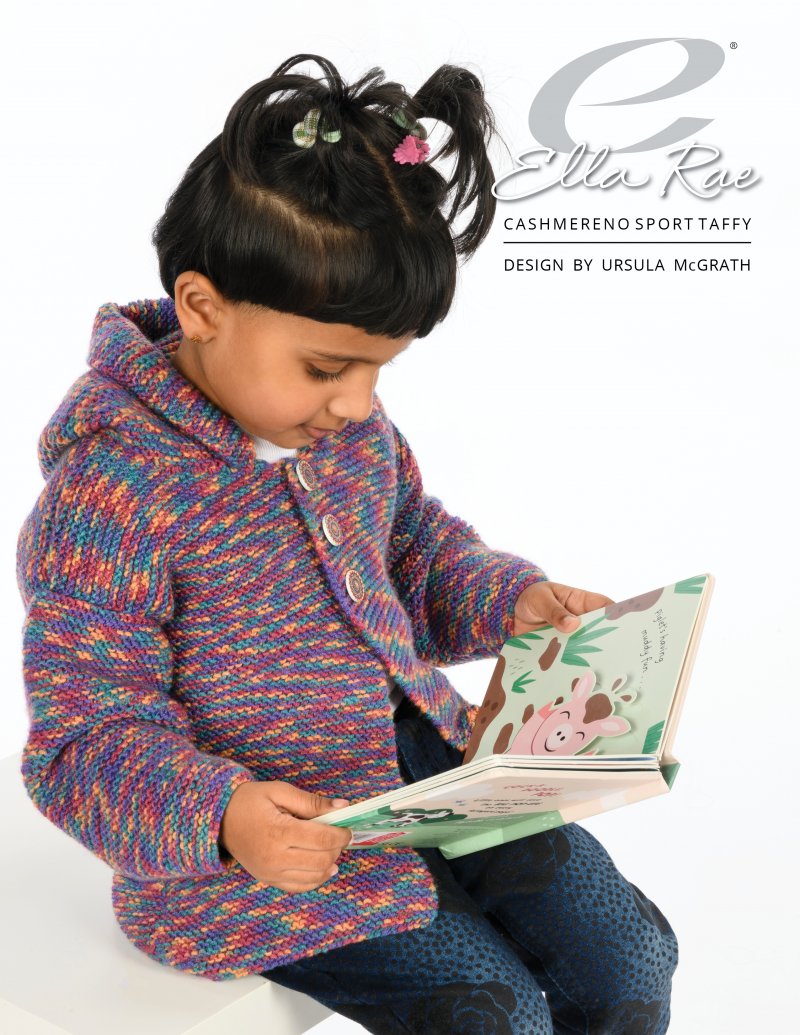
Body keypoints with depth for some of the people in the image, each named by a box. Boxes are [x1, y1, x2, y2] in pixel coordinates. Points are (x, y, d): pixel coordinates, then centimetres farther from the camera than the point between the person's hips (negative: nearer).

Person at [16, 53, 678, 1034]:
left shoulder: (346, 421, 1)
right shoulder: (114, 489, -23)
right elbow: (86, 736, -20)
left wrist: (508, 597, -1)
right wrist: (220, 816, -37)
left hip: (414, 748, 7)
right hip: (261, 838, -7)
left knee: (628, 951, 4)